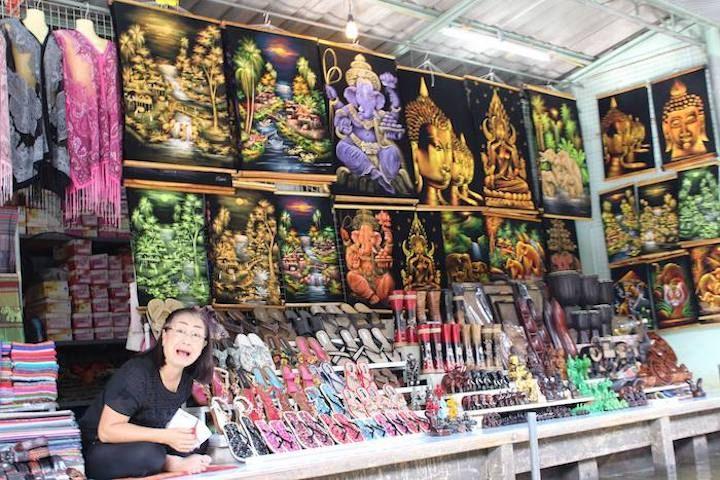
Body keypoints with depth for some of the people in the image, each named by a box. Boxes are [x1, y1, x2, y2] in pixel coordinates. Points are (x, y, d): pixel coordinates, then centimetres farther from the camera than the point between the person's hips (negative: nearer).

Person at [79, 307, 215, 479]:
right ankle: (169, 464, -6)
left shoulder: (187, 378, -4)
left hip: (134, 444, 7)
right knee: (148, 454, -31)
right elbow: (107, 430, -25)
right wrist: (166, 437, -31)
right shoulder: (137, 373, -26)